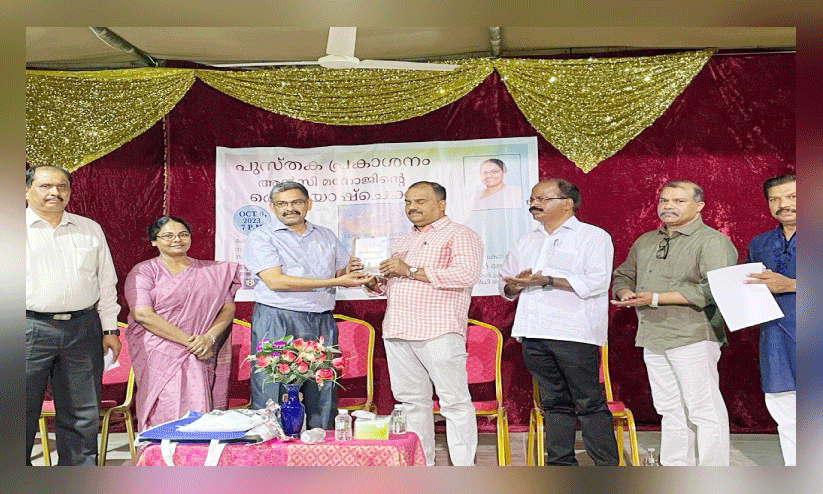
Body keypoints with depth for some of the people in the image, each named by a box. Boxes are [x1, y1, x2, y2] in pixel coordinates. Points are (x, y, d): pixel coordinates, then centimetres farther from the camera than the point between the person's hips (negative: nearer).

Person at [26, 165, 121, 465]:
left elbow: (106, 282, 15)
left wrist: (110, 329, 9)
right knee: (23, 414, 4)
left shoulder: (90, 230, 14)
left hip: (83, 329, 3)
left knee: (82, 415, 9)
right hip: (31, 329, -3)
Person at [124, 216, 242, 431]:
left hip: (203, 359, 3)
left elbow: (228, 308, 9)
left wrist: (209, 337, -10)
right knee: (167, 416, -11)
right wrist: (188, 341, -13)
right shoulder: (143, 272, 5)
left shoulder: (212, 271, 15)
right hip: (161, 357, -3)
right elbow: (143, 314, -8)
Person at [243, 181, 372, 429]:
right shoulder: (261, 237, 1)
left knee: (322, 397, 6)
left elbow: (342, 273, 27)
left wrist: (356, 273, 0)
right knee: (274, 397, -3)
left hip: (322, 324, 4)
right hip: (277, 323, -4)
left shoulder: (326, 236, 17)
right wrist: (335, 282, -15)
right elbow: (275, 281, -13)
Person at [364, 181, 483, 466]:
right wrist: (374, 282, 6)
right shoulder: (403, 242, 24)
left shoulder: (460, 236, 1)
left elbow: (466, 274, -16)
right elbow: (390, 284, 31)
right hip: (397, 332, 7)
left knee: (454, 400, -4)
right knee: (411, 400, 9)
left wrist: (412, 271, -16)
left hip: (438, 332, -7)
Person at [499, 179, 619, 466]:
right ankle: (560, 466, 18)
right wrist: (515, 285, -2)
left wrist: (547, 281, -17)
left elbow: (597, 282, -11)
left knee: (590, 403, -3)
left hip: (574, 334, -5)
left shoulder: (594, 237, 3)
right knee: (554, 403, 10)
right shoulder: (527, 242, 23)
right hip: (534, 334, 6)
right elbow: (505, 284, 23)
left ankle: (607, 469, 6)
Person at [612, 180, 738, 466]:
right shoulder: (645, 241, 19)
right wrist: (626, 292, -1)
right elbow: (623, 275, 26)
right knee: (670, 409, 13)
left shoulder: (713, 241, -5)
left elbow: (715, 290, -18)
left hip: (693, 336, -7)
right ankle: (674, 467, 23)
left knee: (703, 410, -3)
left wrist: (655, 298, -19)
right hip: (652, 337, 7)